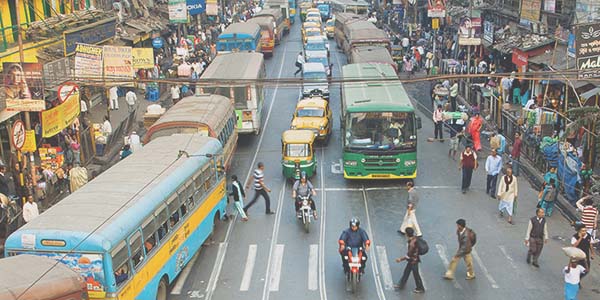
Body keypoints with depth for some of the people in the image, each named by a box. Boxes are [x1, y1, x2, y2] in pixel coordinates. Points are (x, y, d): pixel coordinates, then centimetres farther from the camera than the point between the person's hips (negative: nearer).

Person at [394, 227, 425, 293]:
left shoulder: (412, 244, -35)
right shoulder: (415, 238, -10)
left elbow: (408, 256, -27)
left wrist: (400, 259, -17)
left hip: (413, 261, -9)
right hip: (412, 260, 9)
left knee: (416, 274, 11)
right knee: (406, 272, 22)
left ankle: (420, 288, 31)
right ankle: (401, 285, 38)